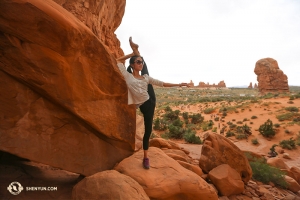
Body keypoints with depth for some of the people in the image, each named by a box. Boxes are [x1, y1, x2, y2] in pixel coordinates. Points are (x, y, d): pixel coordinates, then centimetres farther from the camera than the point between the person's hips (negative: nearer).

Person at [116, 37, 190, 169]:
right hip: (144, 105, -3)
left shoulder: (145, 77, 10)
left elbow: (161, 83, 9)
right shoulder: (127, 76, 0)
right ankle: (146, 157, 18)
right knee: (148, 130, 4)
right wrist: (131, 55, 7)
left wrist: (178, 84, 5)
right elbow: (118, 61, 5)